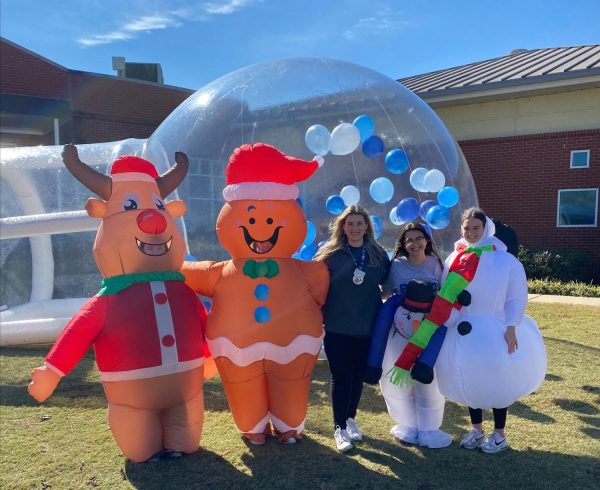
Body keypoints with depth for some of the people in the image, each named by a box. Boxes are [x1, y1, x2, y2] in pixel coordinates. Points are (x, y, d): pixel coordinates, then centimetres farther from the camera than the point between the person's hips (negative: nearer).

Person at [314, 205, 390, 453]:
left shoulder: (378, 254, 1)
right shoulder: (330, 254, -5)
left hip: (367, 327, 3)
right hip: (337, 328, -2)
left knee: (358, 375, 15)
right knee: (341, 377, 2)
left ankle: (351, 419, 33)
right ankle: (340, 427, 16)